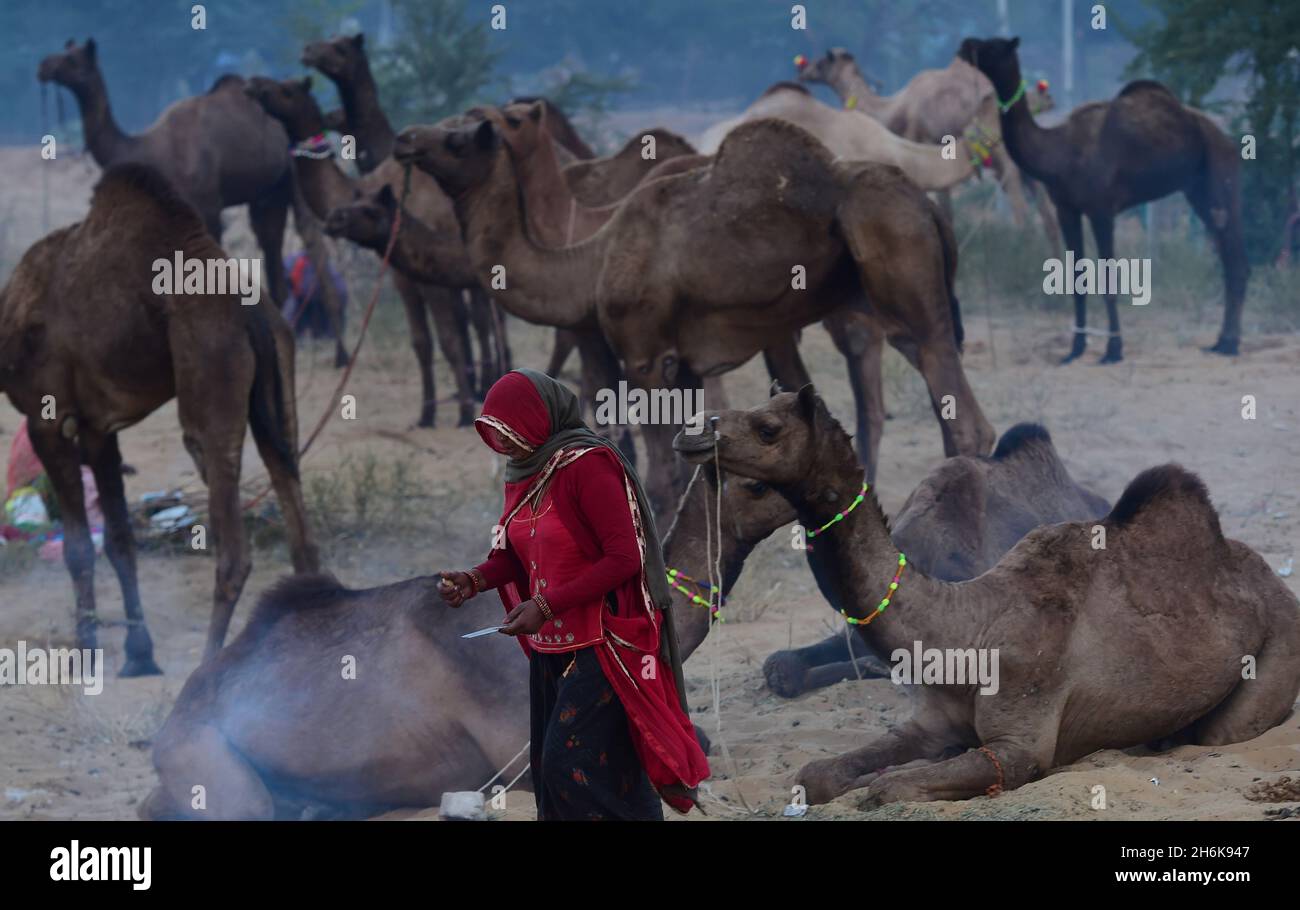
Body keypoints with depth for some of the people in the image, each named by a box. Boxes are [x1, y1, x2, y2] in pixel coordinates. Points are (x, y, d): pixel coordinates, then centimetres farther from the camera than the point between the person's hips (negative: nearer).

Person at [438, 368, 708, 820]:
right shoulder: (524, 473, 8)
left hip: (600, 645, -8)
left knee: (572, 767, -14)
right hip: (549, 646, 8)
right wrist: (475, 579, -4)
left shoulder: (588, 465, -17)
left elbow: (623, 558, -20)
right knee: (548, 769, 10)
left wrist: (545, 606, -23)